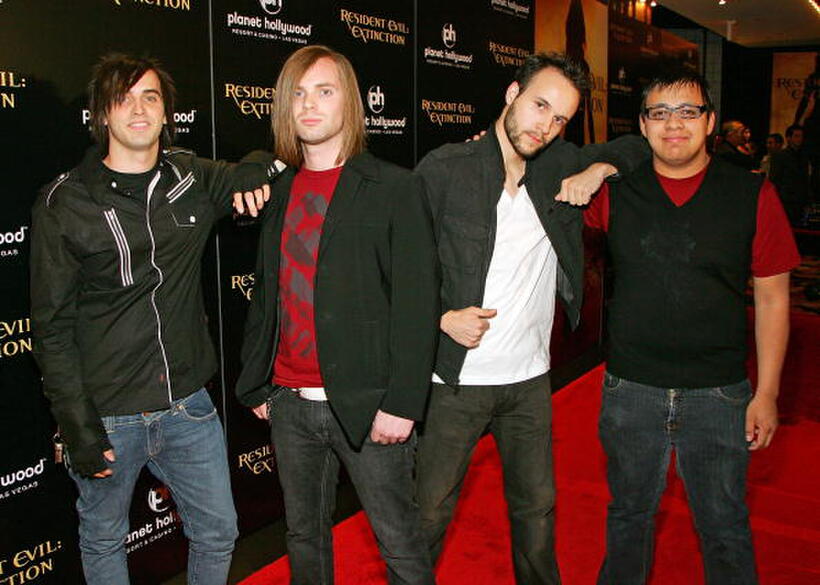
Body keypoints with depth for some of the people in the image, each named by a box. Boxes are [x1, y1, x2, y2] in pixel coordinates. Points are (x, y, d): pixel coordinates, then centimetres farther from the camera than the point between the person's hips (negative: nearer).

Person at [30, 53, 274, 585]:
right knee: (103, 542, 17)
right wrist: (77, 424, -12)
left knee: (218, 533, 14)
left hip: (188, 406, 3)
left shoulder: (193, 178, 2)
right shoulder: (65, 203, -7)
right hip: (108, 416, -2)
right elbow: (53, 327, -6)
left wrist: (255, 173, -2)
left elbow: (251, 175, 23)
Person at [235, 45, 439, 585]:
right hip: (289, 403, 5)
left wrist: (401, 404, -16)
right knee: (304, 536, 19)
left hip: (366, 405, -5)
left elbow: (417, 302, -11)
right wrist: (257, 383, 12)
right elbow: (266, 295, 15)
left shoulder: (395, 188, -7)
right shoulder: (280, 192, 10)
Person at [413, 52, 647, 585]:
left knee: (537, 506, 18)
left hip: (530, 379, 4)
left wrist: (599, 170, -2)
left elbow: (638, 147, 18)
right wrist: (443, 316, -18)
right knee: (430, 512, 6)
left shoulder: (559, 166, 4)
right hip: (456, 380, -4)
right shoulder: (444, 168, -8)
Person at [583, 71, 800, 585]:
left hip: (719, 395, -1)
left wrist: (767, 393, -4)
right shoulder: (615, 191, -1)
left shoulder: (752, 195, -4)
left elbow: (772, 297, -1)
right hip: (631, 390, 2)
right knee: (629, 514, 20)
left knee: (725, 528, 12)